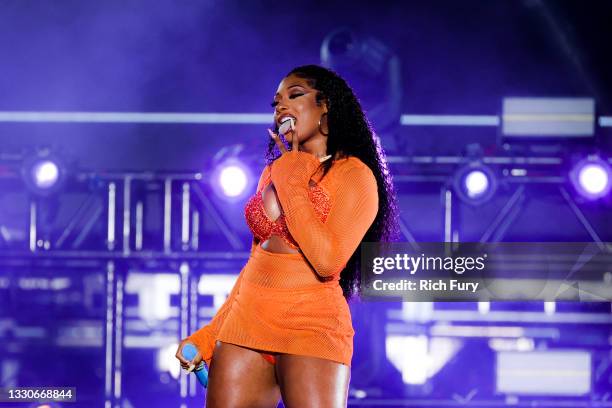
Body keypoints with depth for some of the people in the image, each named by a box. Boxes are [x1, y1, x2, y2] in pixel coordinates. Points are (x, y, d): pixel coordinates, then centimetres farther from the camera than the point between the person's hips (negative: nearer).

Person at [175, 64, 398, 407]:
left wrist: (290, 182, -9)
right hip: (246, 323, 6)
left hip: (311, 328, -6)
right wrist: (208, 336, 15)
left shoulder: (353, 174, -4)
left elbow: (328, 261, -17)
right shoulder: (272, 173, 15)